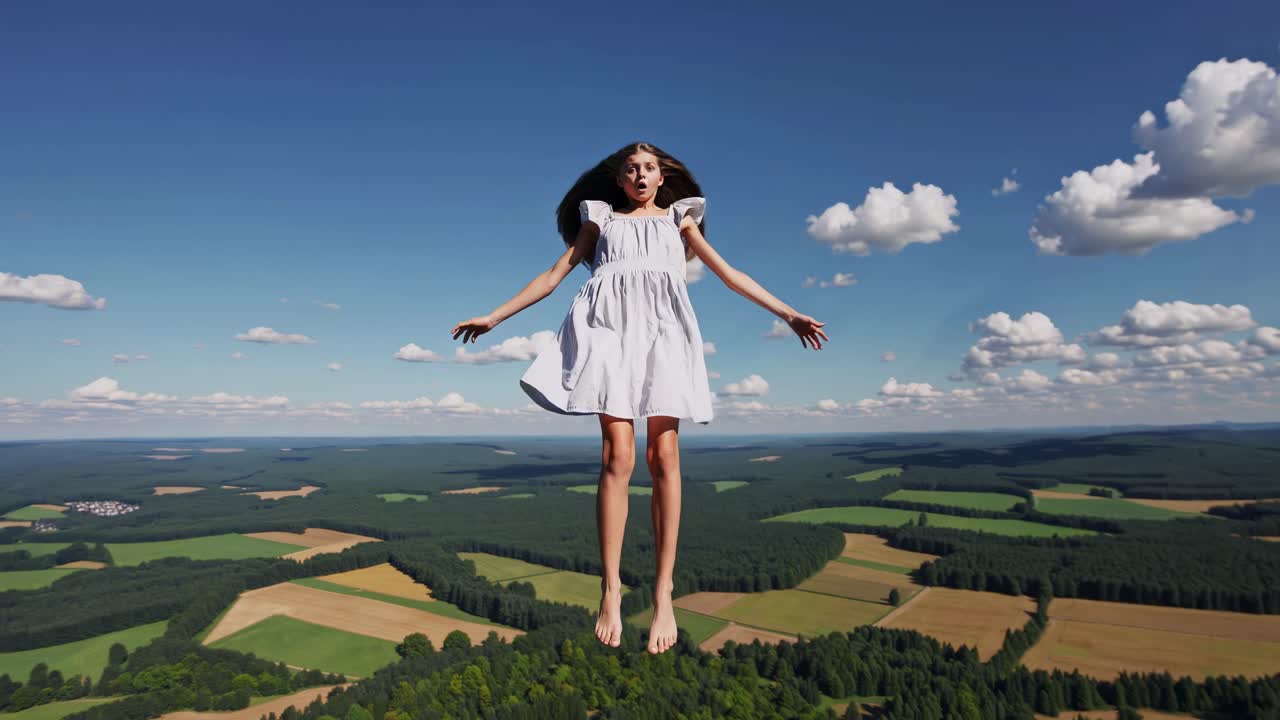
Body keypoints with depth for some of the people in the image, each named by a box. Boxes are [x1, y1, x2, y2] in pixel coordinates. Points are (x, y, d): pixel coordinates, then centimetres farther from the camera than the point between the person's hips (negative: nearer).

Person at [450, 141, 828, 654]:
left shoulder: (678, 219, 27)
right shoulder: (601, 219, 26)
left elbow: (728, 273, 20)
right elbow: (555, 274, 23)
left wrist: (788, 313, 10)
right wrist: (493, 316, 18)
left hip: (662, 327, 1)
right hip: (611, 325, 0)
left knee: (663, 456, -11)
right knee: (618, 457, -14)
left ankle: (664, 594, -6)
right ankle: (610, 590, -9)